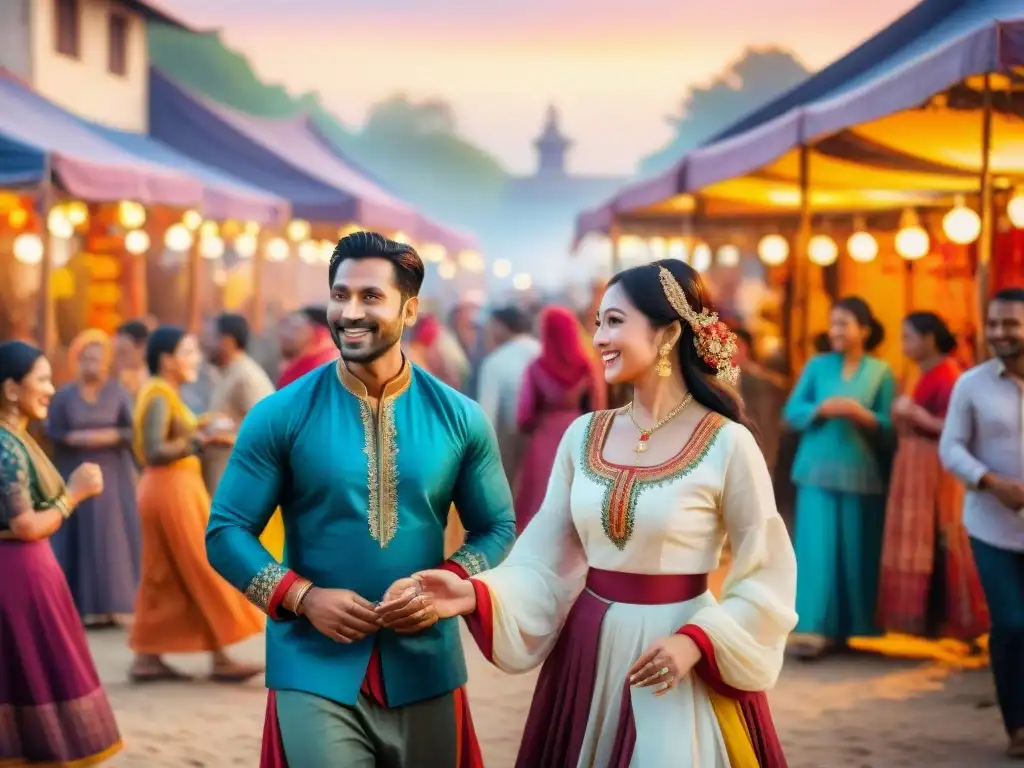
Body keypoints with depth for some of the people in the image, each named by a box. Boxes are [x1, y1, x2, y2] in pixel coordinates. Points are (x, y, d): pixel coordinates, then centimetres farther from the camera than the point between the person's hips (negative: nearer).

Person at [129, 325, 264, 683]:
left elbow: (169, 443, 12)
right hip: (171, 490, -10)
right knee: (206, 573, -5)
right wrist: (200, 440, -25)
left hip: (175, 489, 10)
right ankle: (221, 659, -1)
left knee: (165, 578, 10)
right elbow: (153, 452, -23)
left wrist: (199, 435, 5)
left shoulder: (167, 395, 15)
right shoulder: (159, 397, -15)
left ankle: (147, 657, 12)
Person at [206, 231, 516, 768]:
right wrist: (303, 597, -16)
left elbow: (496, 528, 6)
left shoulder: (460, 418, 1)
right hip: (315, 670, -2)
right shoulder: (280, 416, -4)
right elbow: (226, 531, -2)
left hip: (424, 669, 2)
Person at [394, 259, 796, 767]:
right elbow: (546, 559, 4)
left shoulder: (727, 444, -10)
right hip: (588, 654, 4)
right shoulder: (583, 435, 3)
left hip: (681, 657, -4)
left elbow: (765, 576, -7)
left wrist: (696, 641, -17)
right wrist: (478, 595, -12)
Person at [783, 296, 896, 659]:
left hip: (862, 473, 0)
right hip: (818, 469, 0)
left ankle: (844, 627, 15)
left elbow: (890, 426, 0)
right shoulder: (817, 366, 6)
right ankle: (812, 629, -10)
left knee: (856, 552, 4)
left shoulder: (881, 371, 3)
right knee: (817, 548, -7)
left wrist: (862, 415, -18)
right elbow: (791, 412, 3)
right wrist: (822, 409, -14)